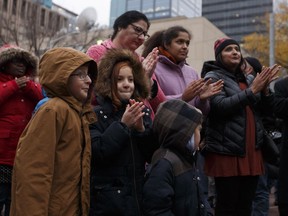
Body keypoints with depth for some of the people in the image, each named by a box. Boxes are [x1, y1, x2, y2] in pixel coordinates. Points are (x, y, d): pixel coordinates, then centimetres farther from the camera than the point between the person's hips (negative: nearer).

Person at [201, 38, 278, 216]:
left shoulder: (249, 79, 18)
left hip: (251, 151, 6)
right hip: (226, 152, -6)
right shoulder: (213, 77, -1)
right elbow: (220, 106, -18)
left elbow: (267, 109, 13)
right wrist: (252, 90, -17)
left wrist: (264, 90, -6)